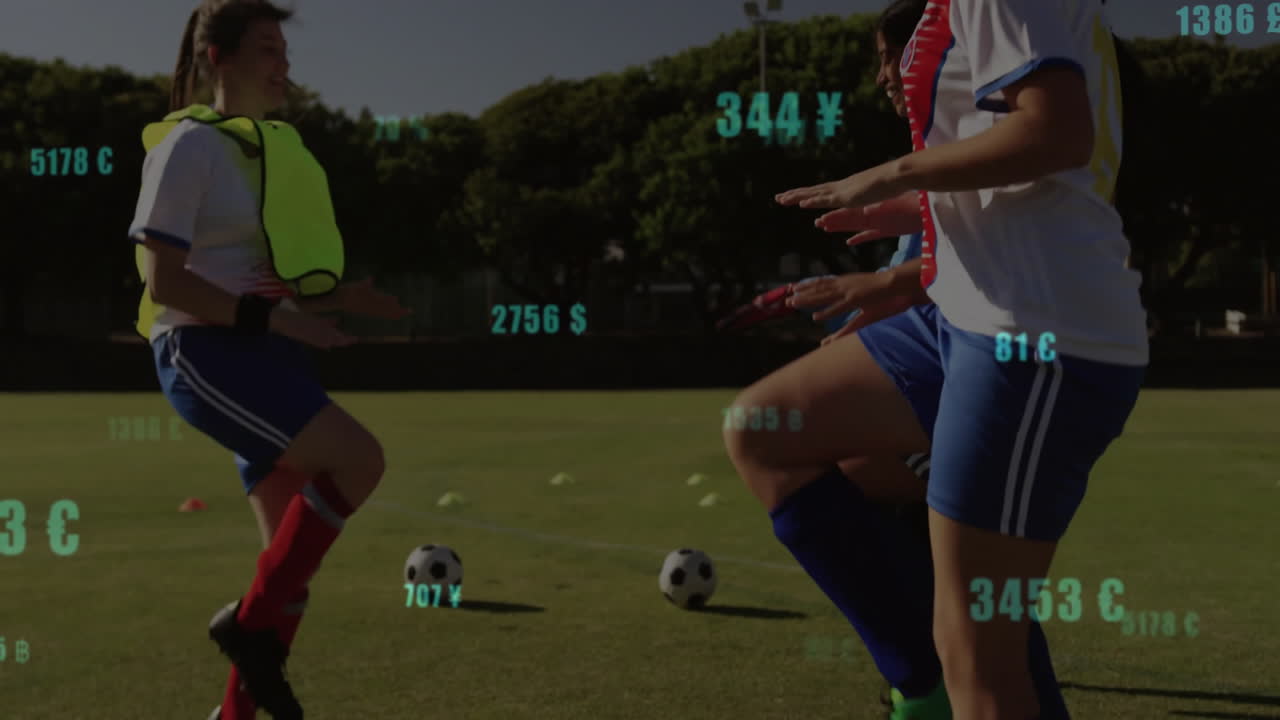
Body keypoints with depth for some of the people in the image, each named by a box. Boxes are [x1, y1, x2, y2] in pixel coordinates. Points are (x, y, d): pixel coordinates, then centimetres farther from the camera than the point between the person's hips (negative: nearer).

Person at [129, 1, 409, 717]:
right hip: (206, 353, -8)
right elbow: (165, 282, -15)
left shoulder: (273, 145, 17)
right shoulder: (190, 145, -8)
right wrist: (276, 318, -22)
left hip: (266, 357, 8)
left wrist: (336, 296, 7)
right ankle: (252, 622, -11)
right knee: (360, 457, -26)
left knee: (295, 558, 4)